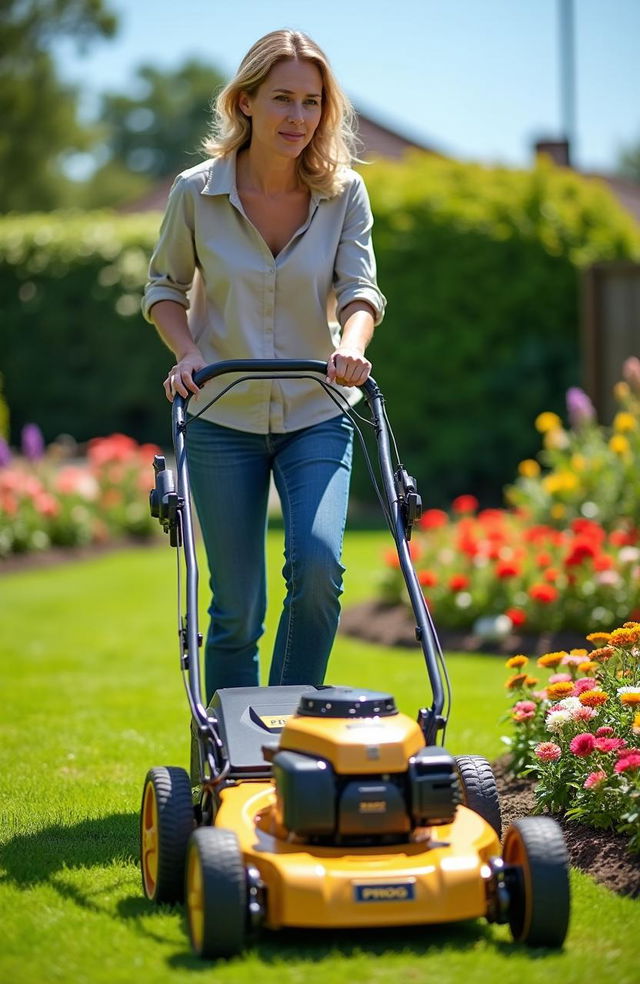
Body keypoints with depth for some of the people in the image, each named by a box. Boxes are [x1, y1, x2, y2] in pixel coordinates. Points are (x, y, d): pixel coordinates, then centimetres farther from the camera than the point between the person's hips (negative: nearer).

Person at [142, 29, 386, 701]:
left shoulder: (344, 193, -3)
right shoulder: (196, 192, -5)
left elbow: (359, 286, -8)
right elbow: (165, 285, 7)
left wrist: (350, 346, -30)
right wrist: (188, 352, -11)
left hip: (316, 416, 1)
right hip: (222, 421, 0)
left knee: (318, 563, -21)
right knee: (236, 607, 0)